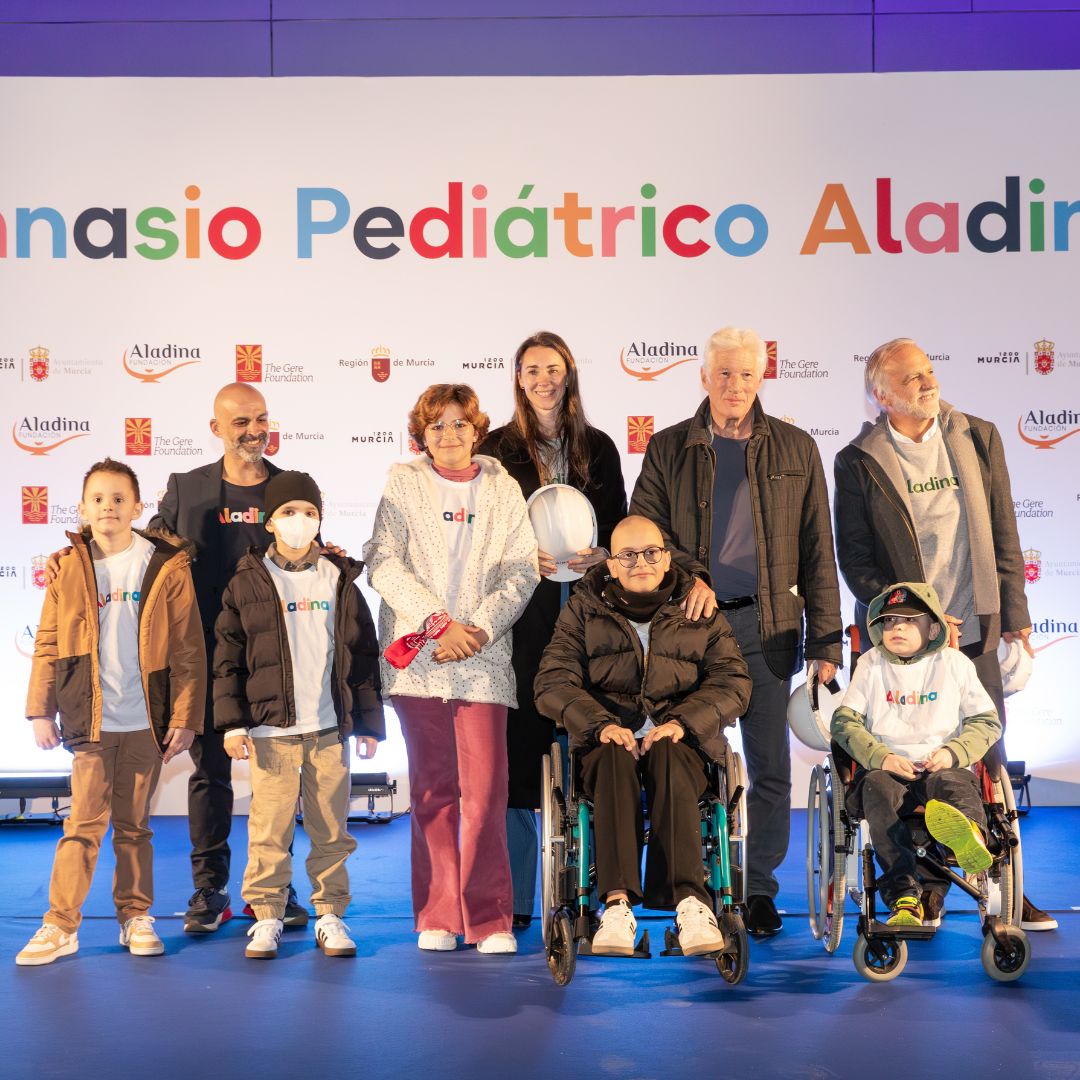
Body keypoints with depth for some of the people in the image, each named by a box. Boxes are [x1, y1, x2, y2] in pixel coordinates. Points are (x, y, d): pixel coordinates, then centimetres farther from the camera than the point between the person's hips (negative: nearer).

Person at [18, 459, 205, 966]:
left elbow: (187, 651, -2)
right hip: (90, 720, 0)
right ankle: (61, 925, 7)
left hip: (146, 722, 0)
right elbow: (48, 646, 6)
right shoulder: (68, 569, 3)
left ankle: (135, 916, 22)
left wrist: (184, 717, -5)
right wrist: (41, 711, 1)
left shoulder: (167, 568, -1)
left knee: (133, 824, 10)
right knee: (85, 822, 0)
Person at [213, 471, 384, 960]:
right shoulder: (248, 583, 4)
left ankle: (330, 915, 16)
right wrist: (232, 723, -5)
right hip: (271, 729, -2)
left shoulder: (340, 580, 10)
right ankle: (267, 917, 11)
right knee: (269, 828, -2)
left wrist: (369, 724, 9)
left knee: (331, 828, 5)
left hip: (330, 729, 2)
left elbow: (363, 655, 11)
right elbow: (227, 658, 2)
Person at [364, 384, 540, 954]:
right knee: (433, 789, 4)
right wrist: (439, 623, -12)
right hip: (417, 657, 0)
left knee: (485, 790, -8)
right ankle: (437, 918, 12)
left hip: (482, 658, 0)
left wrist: (478, 629, -9)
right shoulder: (403, 485, 8)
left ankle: (490, 920, 0)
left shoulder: (502, 489, 11)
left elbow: (522, 571, 5)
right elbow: (383, 563, -2)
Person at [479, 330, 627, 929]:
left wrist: (599, 554, -6)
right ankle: (513, 898, 4)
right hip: (521, 611, -1)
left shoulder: (598, 447, 14)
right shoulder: (498, 448, 8)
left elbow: (619, 527, 14)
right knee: (518, 744, -3)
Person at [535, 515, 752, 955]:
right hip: (608, 736, 0)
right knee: (615, 761, -35)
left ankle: (690, 901, -47)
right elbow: (554, 681, 2)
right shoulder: (584, 609, 12)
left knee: (667, 758, -35)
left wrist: (681, 722, -15)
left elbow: (732, 681, 4)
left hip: (677, 737, 0)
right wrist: (601, 724, -17)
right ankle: (617, 903, -48)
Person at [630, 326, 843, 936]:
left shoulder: (795, 450, 8)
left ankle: (761, 888, 16)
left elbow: (817, 552, 7)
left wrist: (826, 640, 2)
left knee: (770, 766, 4)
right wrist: (686, 574, -12)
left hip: (766, 624, 0)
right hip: (689, 620, 0)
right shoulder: (669, 449, 8)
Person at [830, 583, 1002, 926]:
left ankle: (970, 833, -73)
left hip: (940, 766, 0)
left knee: (954, 782, -34)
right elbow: (844, 721, 7)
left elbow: (988, 721, 12)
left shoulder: (954, 663, 13)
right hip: (885, 767, 0)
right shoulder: (870, 664, 14)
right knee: (880, 790, -33)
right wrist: (880, 756, -12)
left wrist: (954, 752, -9)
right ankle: (904, 898, -46)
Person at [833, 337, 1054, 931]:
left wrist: (1015, 615, 6)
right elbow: (855, 562, -4)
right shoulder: (858, 463, -4)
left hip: (975, 632, 2)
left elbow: (1003, 536, 8)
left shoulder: (978, 438, 4)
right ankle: (924, 886, 18)